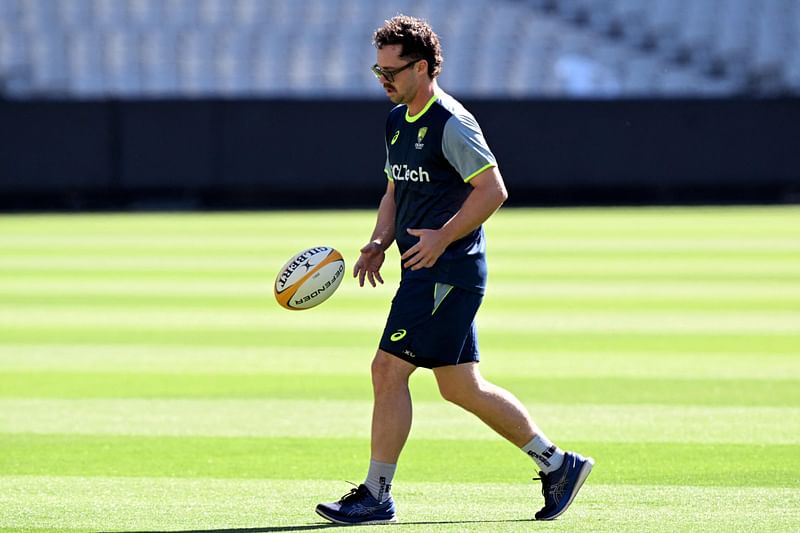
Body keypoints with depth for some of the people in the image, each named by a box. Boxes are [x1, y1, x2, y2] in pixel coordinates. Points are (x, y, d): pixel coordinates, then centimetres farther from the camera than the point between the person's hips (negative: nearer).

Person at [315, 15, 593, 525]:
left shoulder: (451, 123, -13)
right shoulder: (398, 121, 15)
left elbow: (494, 190, -17)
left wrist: (441, 238, -21)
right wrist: (380, 242, 7)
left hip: (447, 270, -10)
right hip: (427, 272, 10)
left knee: (389, 370, -11)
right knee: (461, 387, 12)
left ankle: (376, 496, -4)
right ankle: (557, 462, 21)